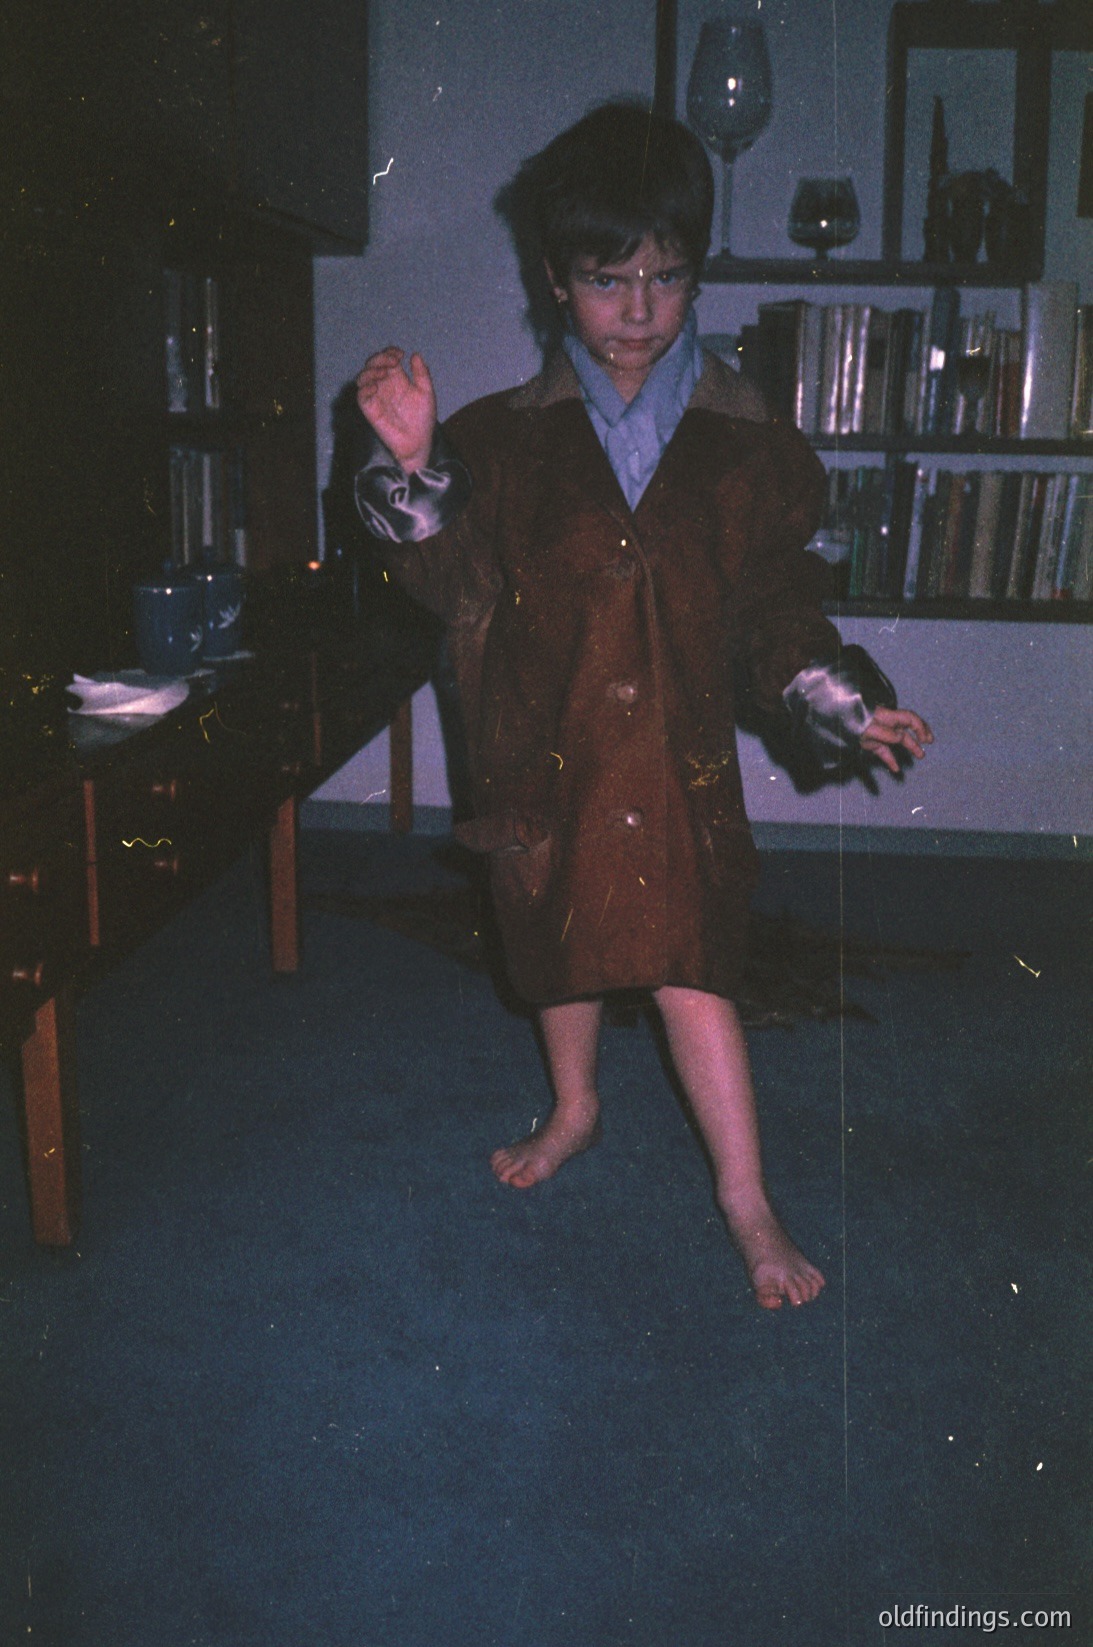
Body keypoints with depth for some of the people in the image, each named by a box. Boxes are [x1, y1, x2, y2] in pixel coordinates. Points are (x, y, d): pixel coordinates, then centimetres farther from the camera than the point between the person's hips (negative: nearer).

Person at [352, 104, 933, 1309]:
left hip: (679, 759, -2)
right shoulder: (505, 439, -1)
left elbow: (777, 611, 3)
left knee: (691, 967, -4)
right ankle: (573, 1111, 44)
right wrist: (413, 468, -16)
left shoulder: (745, 447, -2)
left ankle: (746, 1201, 10)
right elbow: (456, 582, -3)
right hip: (547, 751, 2)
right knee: (558, 945, 18)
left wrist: (846, 706, -8)